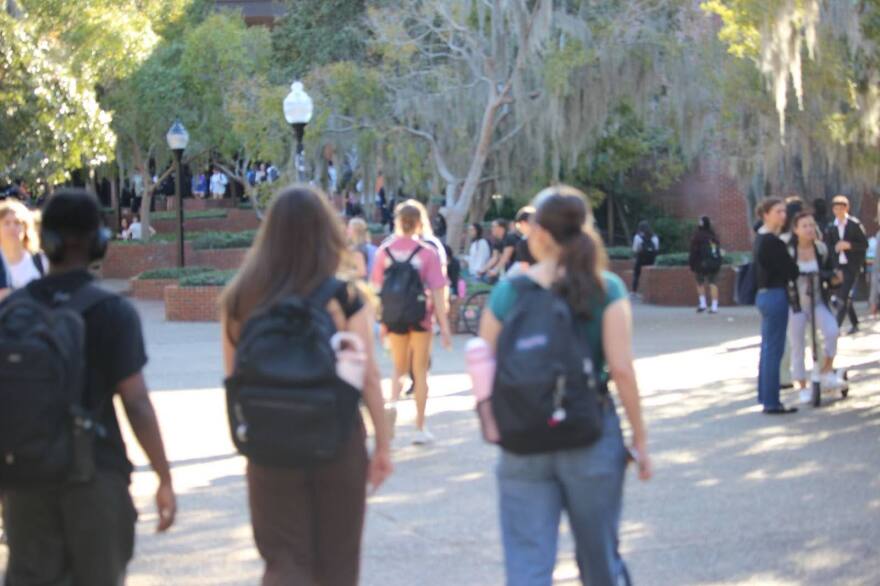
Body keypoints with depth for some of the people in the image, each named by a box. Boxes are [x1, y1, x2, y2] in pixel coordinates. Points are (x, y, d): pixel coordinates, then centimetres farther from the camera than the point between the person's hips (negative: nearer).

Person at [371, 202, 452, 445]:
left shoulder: (384, 250, -3)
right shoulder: (428, 253, -10)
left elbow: (376, 288, 2)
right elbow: (437, 293, -12)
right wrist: (444, 327, -8)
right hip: (421, 319, -2)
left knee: (399, 368, 20)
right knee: (420, 372, 10)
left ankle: (393, 402, -9)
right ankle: (420, 428, 14)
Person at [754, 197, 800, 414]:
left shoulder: (762, 238, 12)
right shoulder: (772, 241, -18)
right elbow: (792, 270, -16)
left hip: (764, 295, 10)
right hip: (775, 296, -10)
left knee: (768, 348, 16)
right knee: (774, 350, -5)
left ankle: (766, 396, 24)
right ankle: (771, 402, -2)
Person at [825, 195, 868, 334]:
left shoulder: (855, 224, -7)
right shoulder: (831, 227, 6)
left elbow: (864, 244, -6)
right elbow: (829, 246, 11)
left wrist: (849, 245, -18)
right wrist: (836, 248, -9)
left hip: (853, 265, -5)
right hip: (839, 265, 5)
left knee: (845, 296, -12)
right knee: (844, 296, 10)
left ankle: (837, 326, -16)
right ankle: (854, 324, 24)